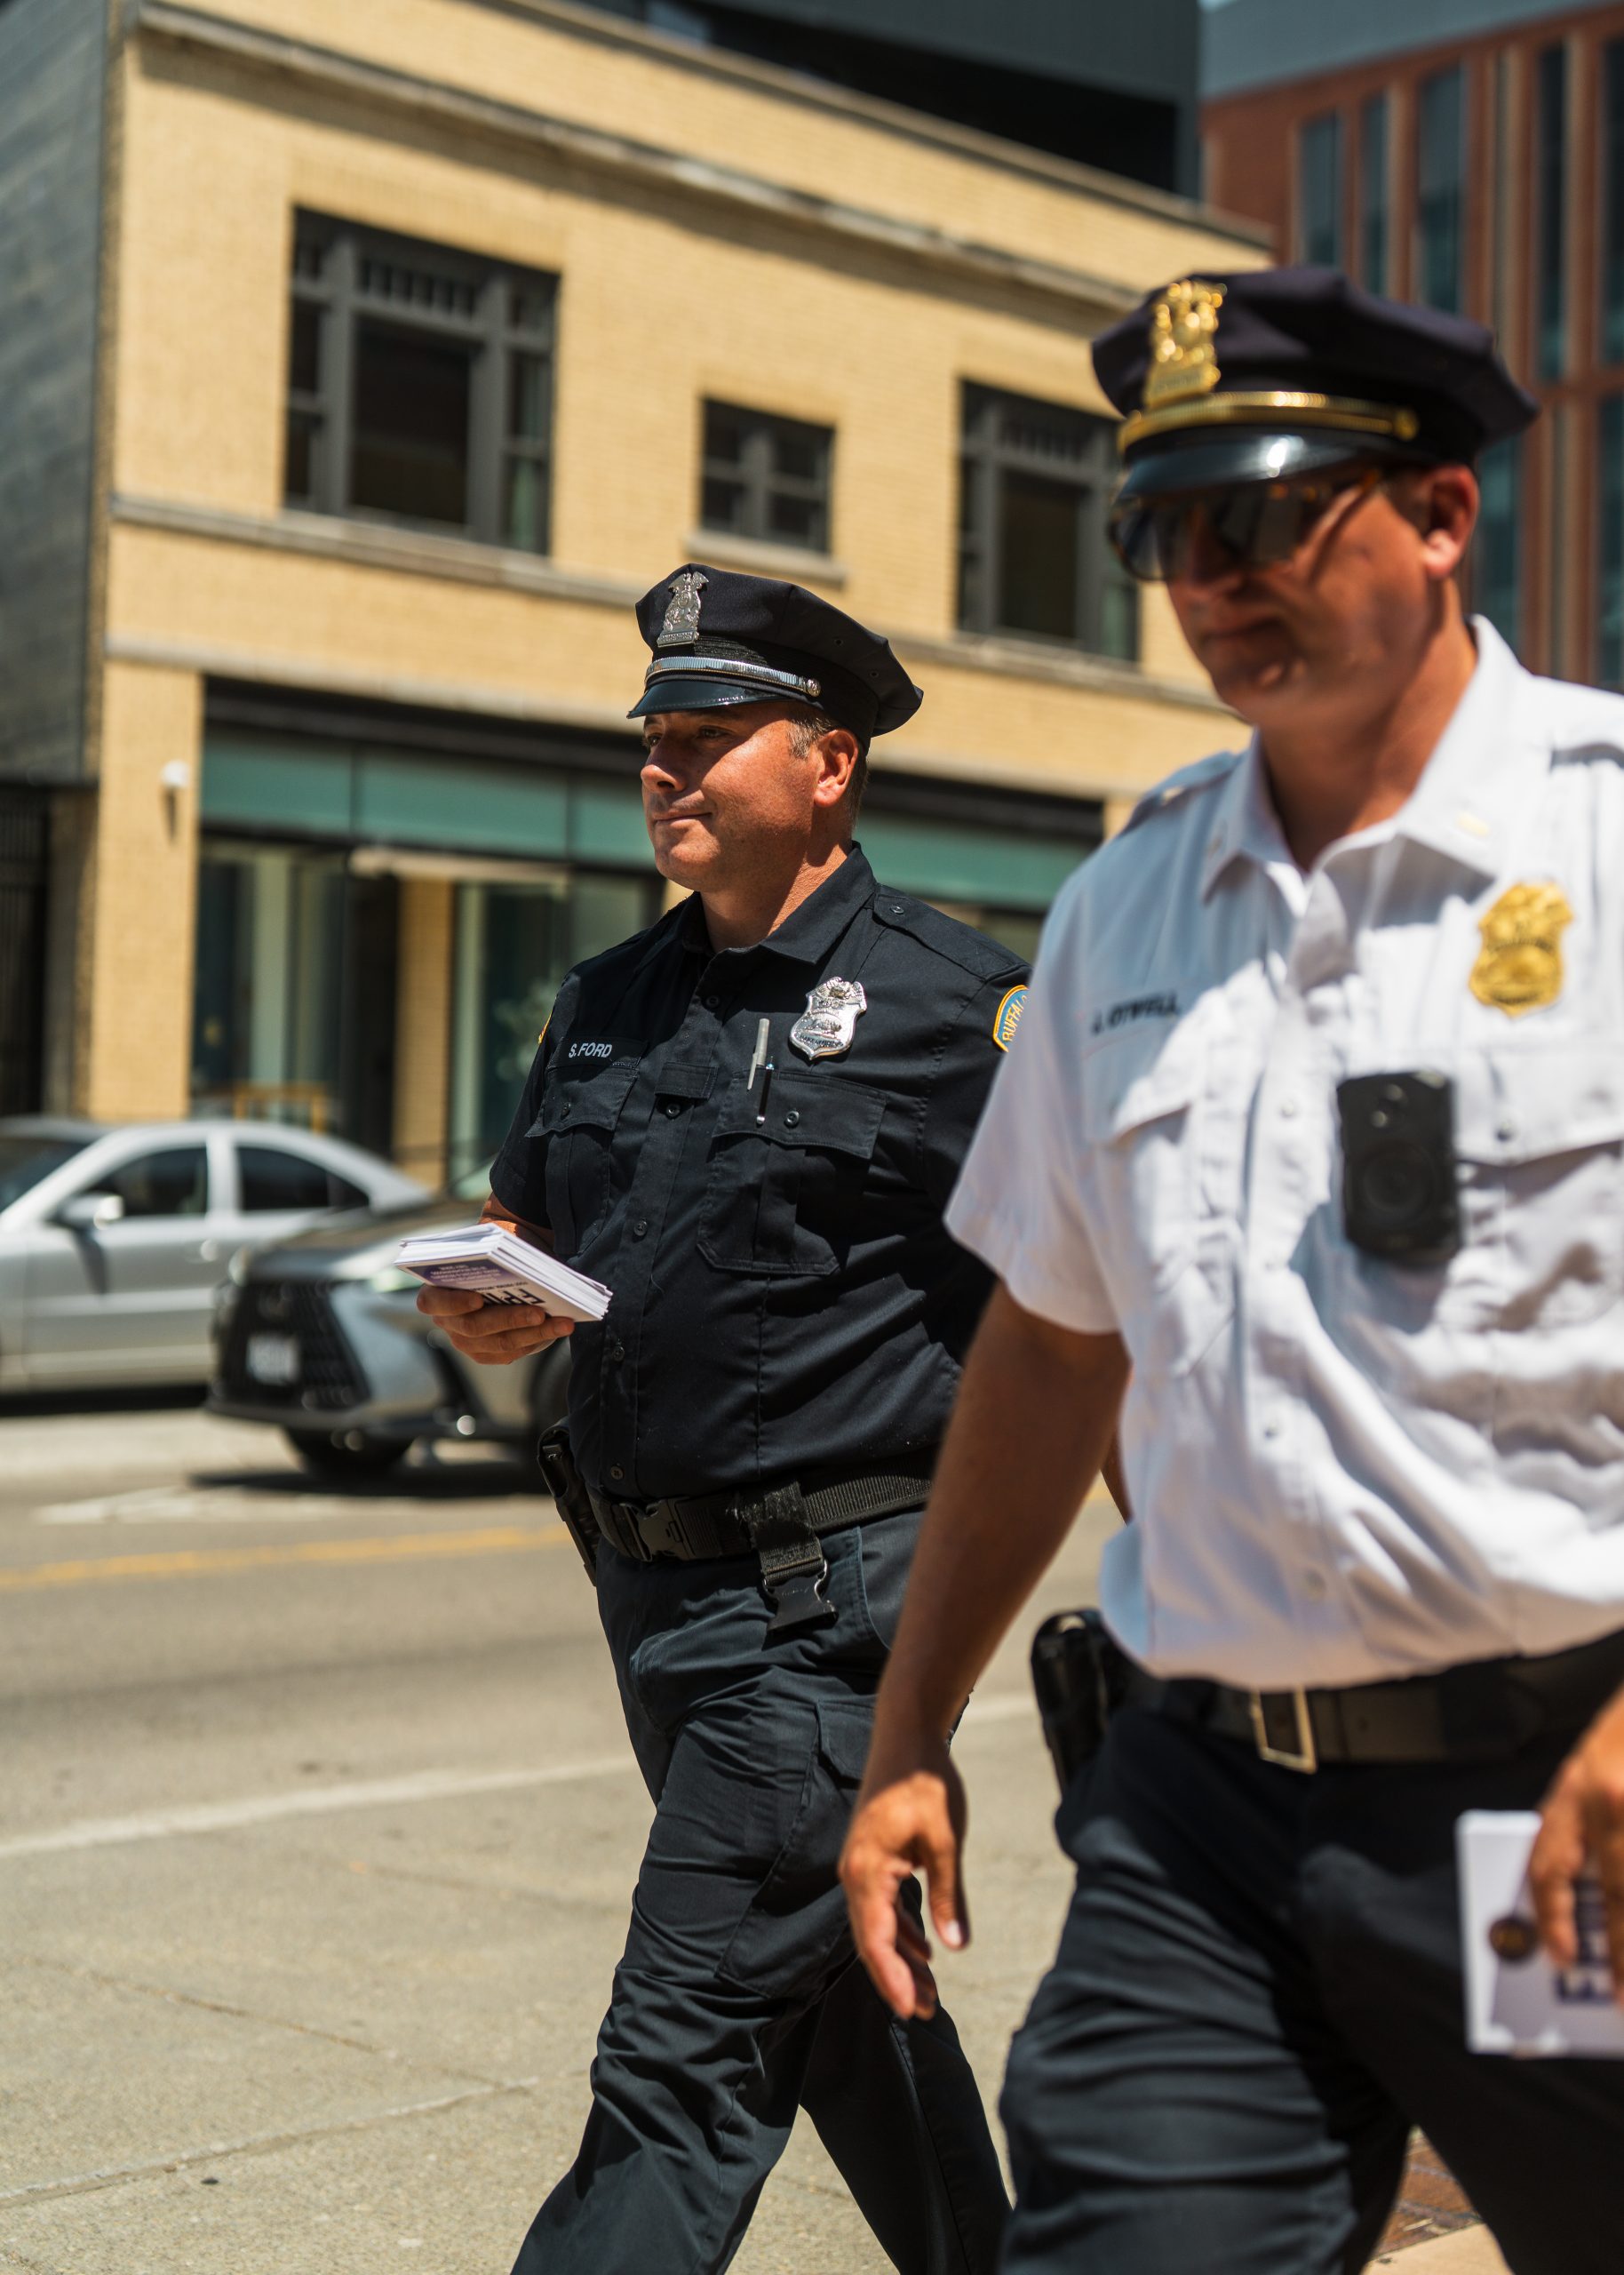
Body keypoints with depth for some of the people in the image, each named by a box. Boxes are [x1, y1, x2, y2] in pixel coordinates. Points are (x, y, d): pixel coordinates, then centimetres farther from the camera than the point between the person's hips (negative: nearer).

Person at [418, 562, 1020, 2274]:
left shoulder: (953, 1007, -7)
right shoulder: (605, 1006, 13)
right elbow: (512, 1284, 19)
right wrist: (481, 1303, -4)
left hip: (836, 1599, -7)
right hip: (654, 1587, 7)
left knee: (684, 2058, -8)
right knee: (842, 2005, 20)